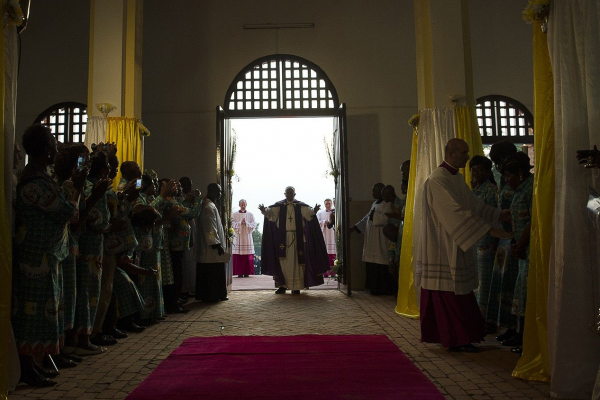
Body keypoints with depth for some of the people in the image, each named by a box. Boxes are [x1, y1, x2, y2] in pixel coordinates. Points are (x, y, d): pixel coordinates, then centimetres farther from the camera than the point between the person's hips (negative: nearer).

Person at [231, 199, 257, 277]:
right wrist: (240, 222, -15)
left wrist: (246, 223, -13)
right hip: (238, 237, -1)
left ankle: (247, 272, 3)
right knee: (238, 255, -5)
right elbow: (233, 225, -2)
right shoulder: (234, 214, 7)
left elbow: (254, 225, 2)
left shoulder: (250, 214, 9)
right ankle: (239, 272, -1)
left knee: (248, 255, -3)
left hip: (247, 237, 1)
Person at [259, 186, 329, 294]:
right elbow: (270, 212, -6)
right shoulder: (279, 205, 6)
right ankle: (282, 285, 9)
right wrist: (264, 210, -27)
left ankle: (296, 287, 5)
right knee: (283, 261, 2)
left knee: (296, 261, 0)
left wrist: (314, 211, -34)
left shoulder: (300, 206, 4)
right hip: (283, 238, 1)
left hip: (297, 237, -1)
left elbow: (308, 211, -12)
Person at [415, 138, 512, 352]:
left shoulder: (457, 178, 14)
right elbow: (456, 213, -24)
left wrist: (500, 215, 5)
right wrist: (489, 229, -25)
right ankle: (456, 339, 6)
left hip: (456, 248, 10)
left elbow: (474, 204, 16)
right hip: (443, 248, -10)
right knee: (450, 295, -3)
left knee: (459, 293, 13)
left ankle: (456, 338, 22)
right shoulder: (438, 180, -17)